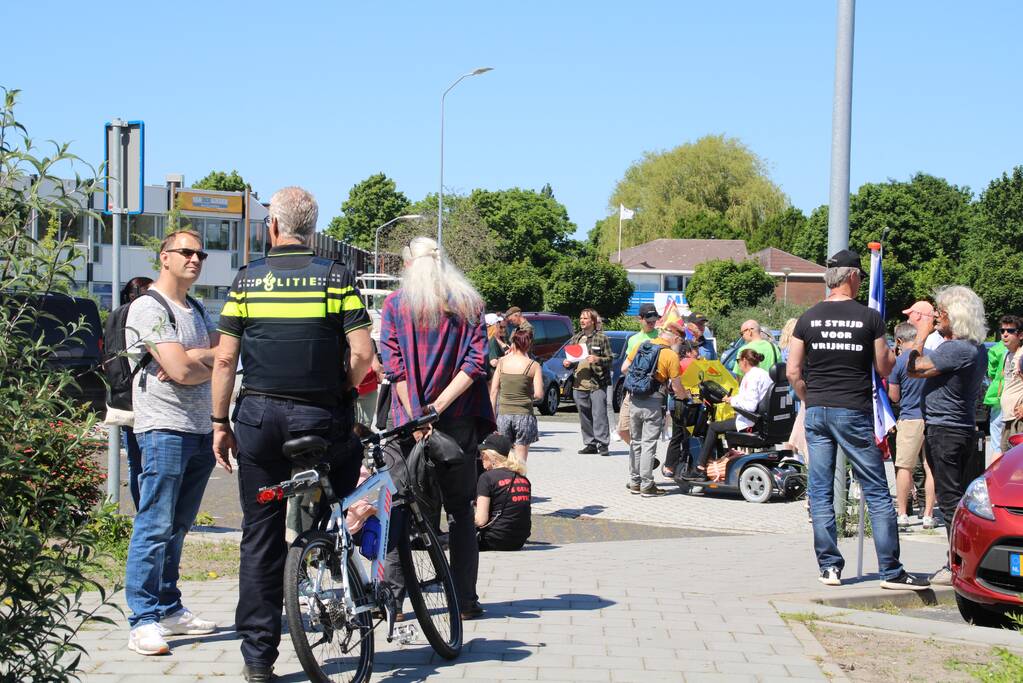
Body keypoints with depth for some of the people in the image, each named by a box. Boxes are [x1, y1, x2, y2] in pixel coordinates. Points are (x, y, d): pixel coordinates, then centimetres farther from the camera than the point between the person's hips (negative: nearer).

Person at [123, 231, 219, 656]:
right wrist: (208, 362, 2)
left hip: (201, 431, 8)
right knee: (155, 526, -9)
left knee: (177, 527, 12)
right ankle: (143, 621, -9)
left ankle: (169, 610, 18)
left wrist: (191, 359, -10)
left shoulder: (196, 311, 20)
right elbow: (182, 371, -17)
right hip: (164, 429, -8)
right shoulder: (148, 308, -8)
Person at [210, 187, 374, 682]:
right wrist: (339, 394, 10)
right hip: (321, 419, -1)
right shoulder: (336, 278, 0)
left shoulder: (248, 279, 2)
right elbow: (362, 354, -8)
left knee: (261, 539, 6)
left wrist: (220, 423, 6)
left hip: (259, 418, 1)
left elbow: (225, 358, -1)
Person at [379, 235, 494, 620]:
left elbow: (394, 367, -8)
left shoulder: (395, 303, 0)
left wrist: (417, 417, -10)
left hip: (412, 419, -2)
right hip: (460, 422, 2)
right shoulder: (468, 303, 6)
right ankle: (465, 599, 9)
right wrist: (438, 407, -9)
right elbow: (476, 364, -5)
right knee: (460, 508, 10)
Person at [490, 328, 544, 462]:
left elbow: (493, 392, 3)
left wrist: (492, 415, 10)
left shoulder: (502, 362, 2)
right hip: (524, 415, -2)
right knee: (520, 460, 3)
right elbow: (539, 394, -10)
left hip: (503, 414, 2)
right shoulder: (533, 365, -6)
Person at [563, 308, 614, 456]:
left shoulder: (602, 338, 2)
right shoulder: (575, 338, 17)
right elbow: (570, 357, 25)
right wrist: (567, 363, 4)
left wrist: (598, 359, -17)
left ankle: (602, 444, -7)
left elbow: (610, 359, 0)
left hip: (597, 384, -5)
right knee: (584, 416, 8)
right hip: (579, 384, 5)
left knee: (599, 415, -9)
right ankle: (590, 444, 15)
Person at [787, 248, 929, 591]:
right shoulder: (869, 317, -5)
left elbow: (792, 371, 3)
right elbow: (884, 368, 3)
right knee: (877, 493, 3)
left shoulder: (808, 318, 3)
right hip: (854, 412, -3)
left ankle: (829, 567, 9)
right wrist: (891, 352, 24)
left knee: (820, 494, 8)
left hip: (817, 412, 3)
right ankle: (891, 571, 4)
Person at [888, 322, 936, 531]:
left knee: (904, 467, 3)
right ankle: (928, 515, 7)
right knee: (931, 468, 5)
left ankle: (902, 514, 4)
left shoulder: (899, 361, -7)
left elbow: (894, 397, -2)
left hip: (910, 418, -4)